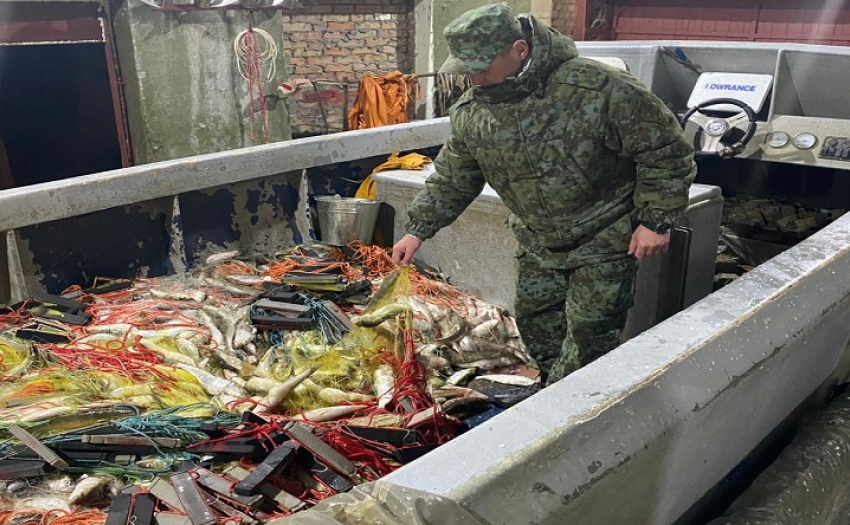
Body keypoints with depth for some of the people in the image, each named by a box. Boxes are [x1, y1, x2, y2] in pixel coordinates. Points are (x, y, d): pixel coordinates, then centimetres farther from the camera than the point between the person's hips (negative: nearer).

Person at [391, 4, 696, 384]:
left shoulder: (601, 88, -28)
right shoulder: (471, 111, -10)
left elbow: (666, 150, -18)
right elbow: (453, 177, 4)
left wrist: (656, 220, -18)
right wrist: (419, 229, -1)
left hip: (604, 240, -5)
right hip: (538, 244, 6)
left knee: (589, 332, 1)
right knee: (534, 318, 16)